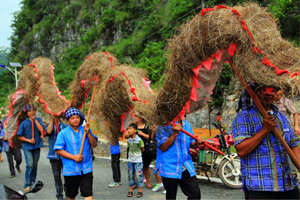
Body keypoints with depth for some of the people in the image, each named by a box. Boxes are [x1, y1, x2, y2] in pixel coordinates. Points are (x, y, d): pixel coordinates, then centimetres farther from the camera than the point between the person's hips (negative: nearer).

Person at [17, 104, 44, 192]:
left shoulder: (38, 120, 3)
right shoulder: (23, 123, -1)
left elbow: (41, 130, -14)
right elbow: (20, 137, 1)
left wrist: (35, 120, -15)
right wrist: (29, 140, -13)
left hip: (37, 146, 2)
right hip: (27, 147, -2)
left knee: (35, 166, 11)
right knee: (30, 165, -14)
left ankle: (33, 183, 26)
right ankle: (27, 184, -4)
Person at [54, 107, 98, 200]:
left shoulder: (85, 130, 6)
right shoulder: (63, 133, -3)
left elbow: (94, 144, 3)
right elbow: (59, 150, -7)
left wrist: (88, 133, -12)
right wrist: (74, 157, -15)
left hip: (86, 170, 1)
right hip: (70, 170, -1)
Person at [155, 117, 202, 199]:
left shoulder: (186, 125, 10)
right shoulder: (163, 126, -7)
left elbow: (191, 143, 16)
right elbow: (163, 148, -15)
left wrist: (197, 142, -8)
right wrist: (175, 133, -22)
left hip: (186, 167, 5)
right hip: (170, 167, -4)